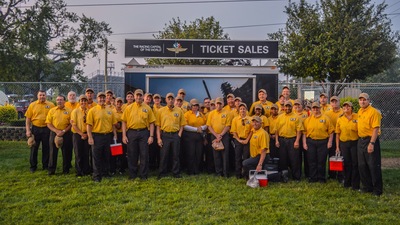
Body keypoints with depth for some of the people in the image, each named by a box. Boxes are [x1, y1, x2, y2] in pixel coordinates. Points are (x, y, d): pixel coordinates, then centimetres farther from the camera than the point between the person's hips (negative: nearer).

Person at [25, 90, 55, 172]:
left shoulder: (51, 105, 1)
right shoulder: (32, 105, 3)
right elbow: (28, 118, 3)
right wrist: (28, 130, -3)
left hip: (46, 129, 0)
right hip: (35, 129, 1)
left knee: (46, 148, 7)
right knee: (34, 148, 7)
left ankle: (45, 166, 19)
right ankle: (33, 166, 18)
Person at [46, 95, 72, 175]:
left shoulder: (69, 111, 3)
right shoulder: (52, 110, 6)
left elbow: (71, 124, -1)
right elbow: (48, 123, 2)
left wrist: (64, 131, -12)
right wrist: (56, 131, -11)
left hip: (66, 134, -1)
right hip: (54, 133, 1)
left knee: (66, 152, 4)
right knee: (53, 152, 4)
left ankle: (66, 169, 16)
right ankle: (51, 170, 14)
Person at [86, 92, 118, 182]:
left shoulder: (110, 110, 9)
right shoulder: (93, 110, -3)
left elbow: (113, 124, 12)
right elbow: (89, 125, -6)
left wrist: (115, 135, 6)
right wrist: (90, 137, -12)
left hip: (108, 136, 4)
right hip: (97, 136, -4)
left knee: (107, 156, 12)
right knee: (97, 157, 2)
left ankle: (105, 173, 25)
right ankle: (96, 176, 9)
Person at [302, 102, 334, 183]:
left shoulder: (326, 118, 1)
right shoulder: (308, 119, 7)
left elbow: (331, 131, -1)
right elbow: (304, 132, 4)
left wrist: (330, 142, -7)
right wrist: (304, 143, -2)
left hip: (323, 142, -2)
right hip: (310, 142, 2)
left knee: (322, 161, 4)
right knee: (312, 161, 6)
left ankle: (321, 178, 16)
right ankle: (313, 178, 16)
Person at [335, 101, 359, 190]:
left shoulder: (357, 118, -3)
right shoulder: (340, 119, 5)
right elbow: (337, 134, 7)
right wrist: (337, 147, 5)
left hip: (354, 143, -2)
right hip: (343, 143, 3)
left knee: (355, 163, 1)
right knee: (346, 164, 10)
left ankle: (355, 184, 10)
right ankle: (347, 183, 23)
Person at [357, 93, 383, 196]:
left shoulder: (374, 112, -13)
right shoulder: (360, 111, 11)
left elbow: (376, 129, -19)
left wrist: (371, 143, -24)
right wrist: (360, 139, 14)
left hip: (371, 140, -8)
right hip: (361, 140, 8)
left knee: (374, 166, -1)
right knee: (362, 166, 13)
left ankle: (377, 189, 11)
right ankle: (367, 186, 26)